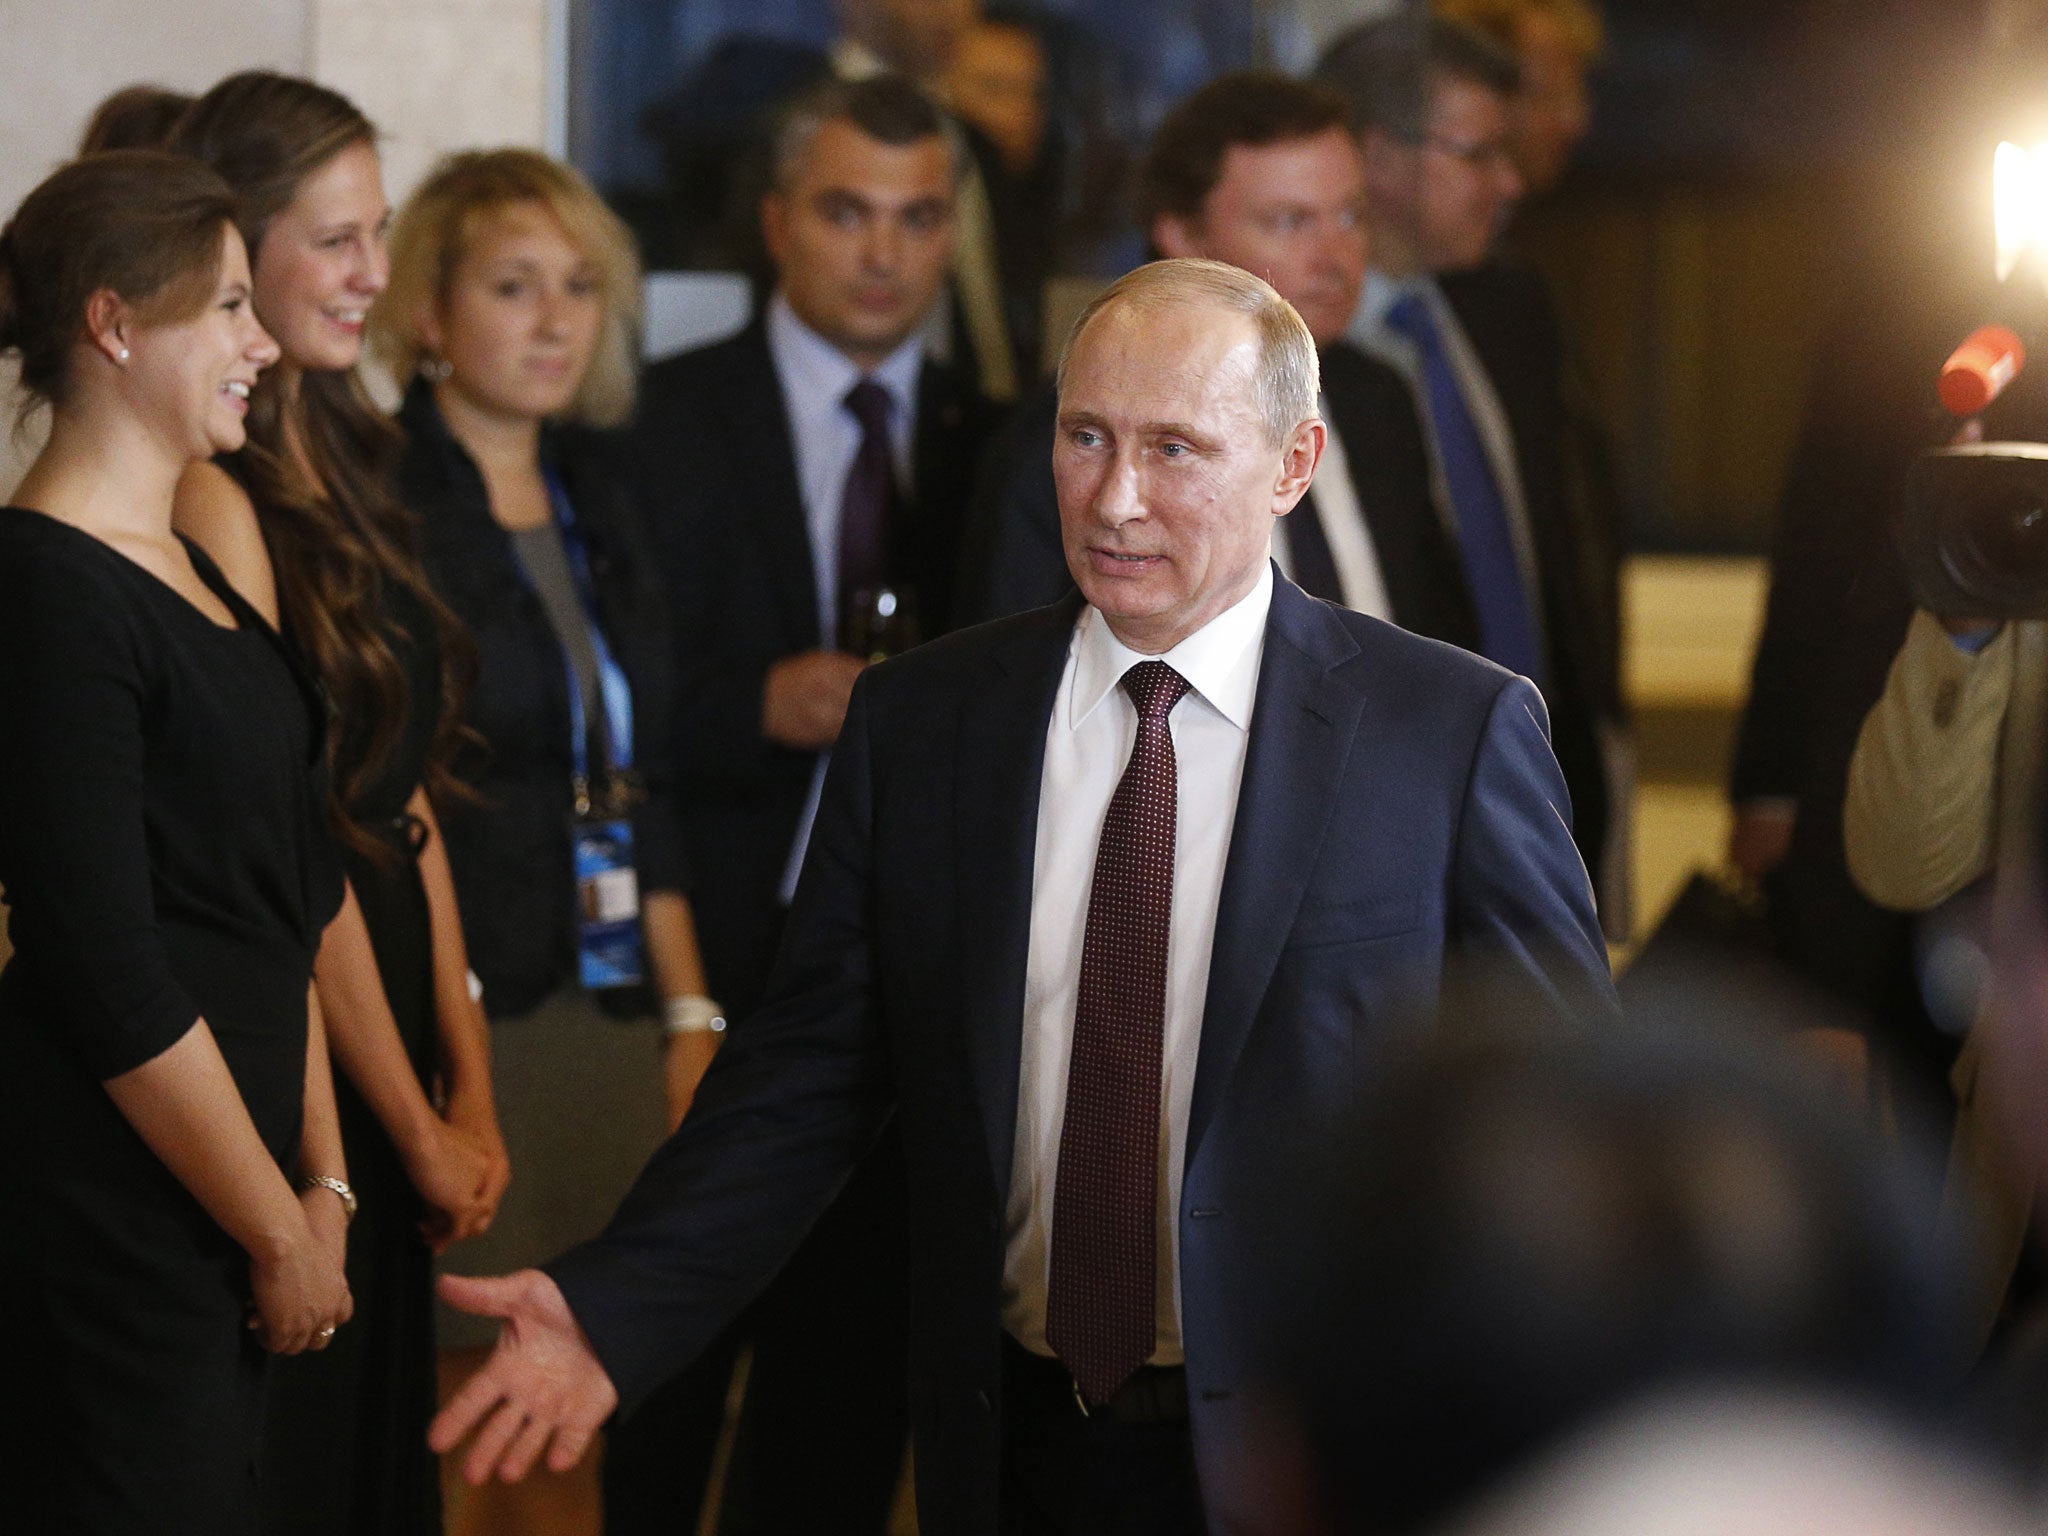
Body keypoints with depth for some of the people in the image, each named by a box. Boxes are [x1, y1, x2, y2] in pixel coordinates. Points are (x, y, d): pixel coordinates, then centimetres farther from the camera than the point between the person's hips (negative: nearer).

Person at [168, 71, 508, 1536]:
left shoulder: (340, 470, 11)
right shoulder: (218, 501, -17)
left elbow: (408, 798, 10)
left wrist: (471, 1088, 7)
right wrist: (416, 1129, -10)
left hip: (384, 1021, 9)